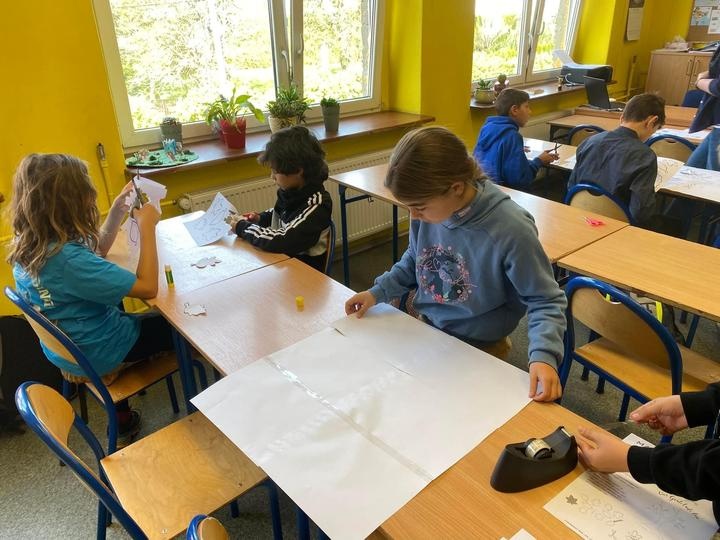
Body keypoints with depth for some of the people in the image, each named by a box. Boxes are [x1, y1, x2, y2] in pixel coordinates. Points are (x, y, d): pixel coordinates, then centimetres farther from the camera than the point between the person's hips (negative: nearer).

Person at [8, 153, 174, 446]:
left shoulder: (25, 246, -9)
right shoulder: (68, 259, -36)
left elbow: (95, 253, 6)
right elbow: (148, 288, -32)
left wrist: (119, 210, -3)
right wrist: (147, 227, -25)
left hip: (62, 349, 8)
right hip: (96, 355, -8)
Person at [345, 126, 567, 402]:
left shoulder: (510, 230, -29)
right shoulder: (428, 208, -13)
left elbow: (545, 301, -16)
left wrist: (543, 355, -32)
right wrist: (378, 292, -3)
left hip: (476, 347, -4)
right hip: (421, 326, 5)